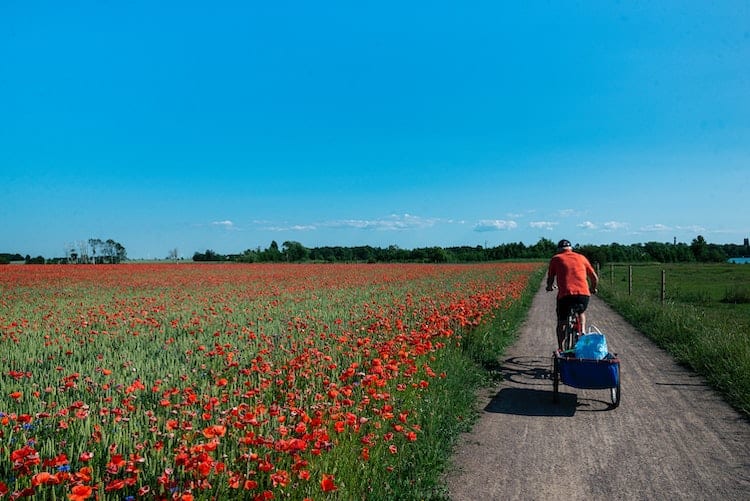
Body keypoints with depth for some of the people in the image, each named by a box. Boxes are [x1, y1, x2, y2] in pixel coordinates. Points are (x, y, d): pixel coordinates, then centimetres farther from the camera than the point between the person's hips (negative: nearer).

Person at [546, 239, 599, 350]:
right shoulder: (581, 257, 20)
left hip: (566, 294, -2)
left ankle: (560, 349, 18)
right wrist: (593, 289, 41)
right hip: (584, 293, 2)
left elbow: (550, 279, 11)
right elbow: (595, 278, 21)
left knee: (561, 322, 17)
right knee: (581, 312, 35)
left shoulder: (556, 259, 14)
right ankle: (583, 331, 14)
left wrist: (549, 287, 33)